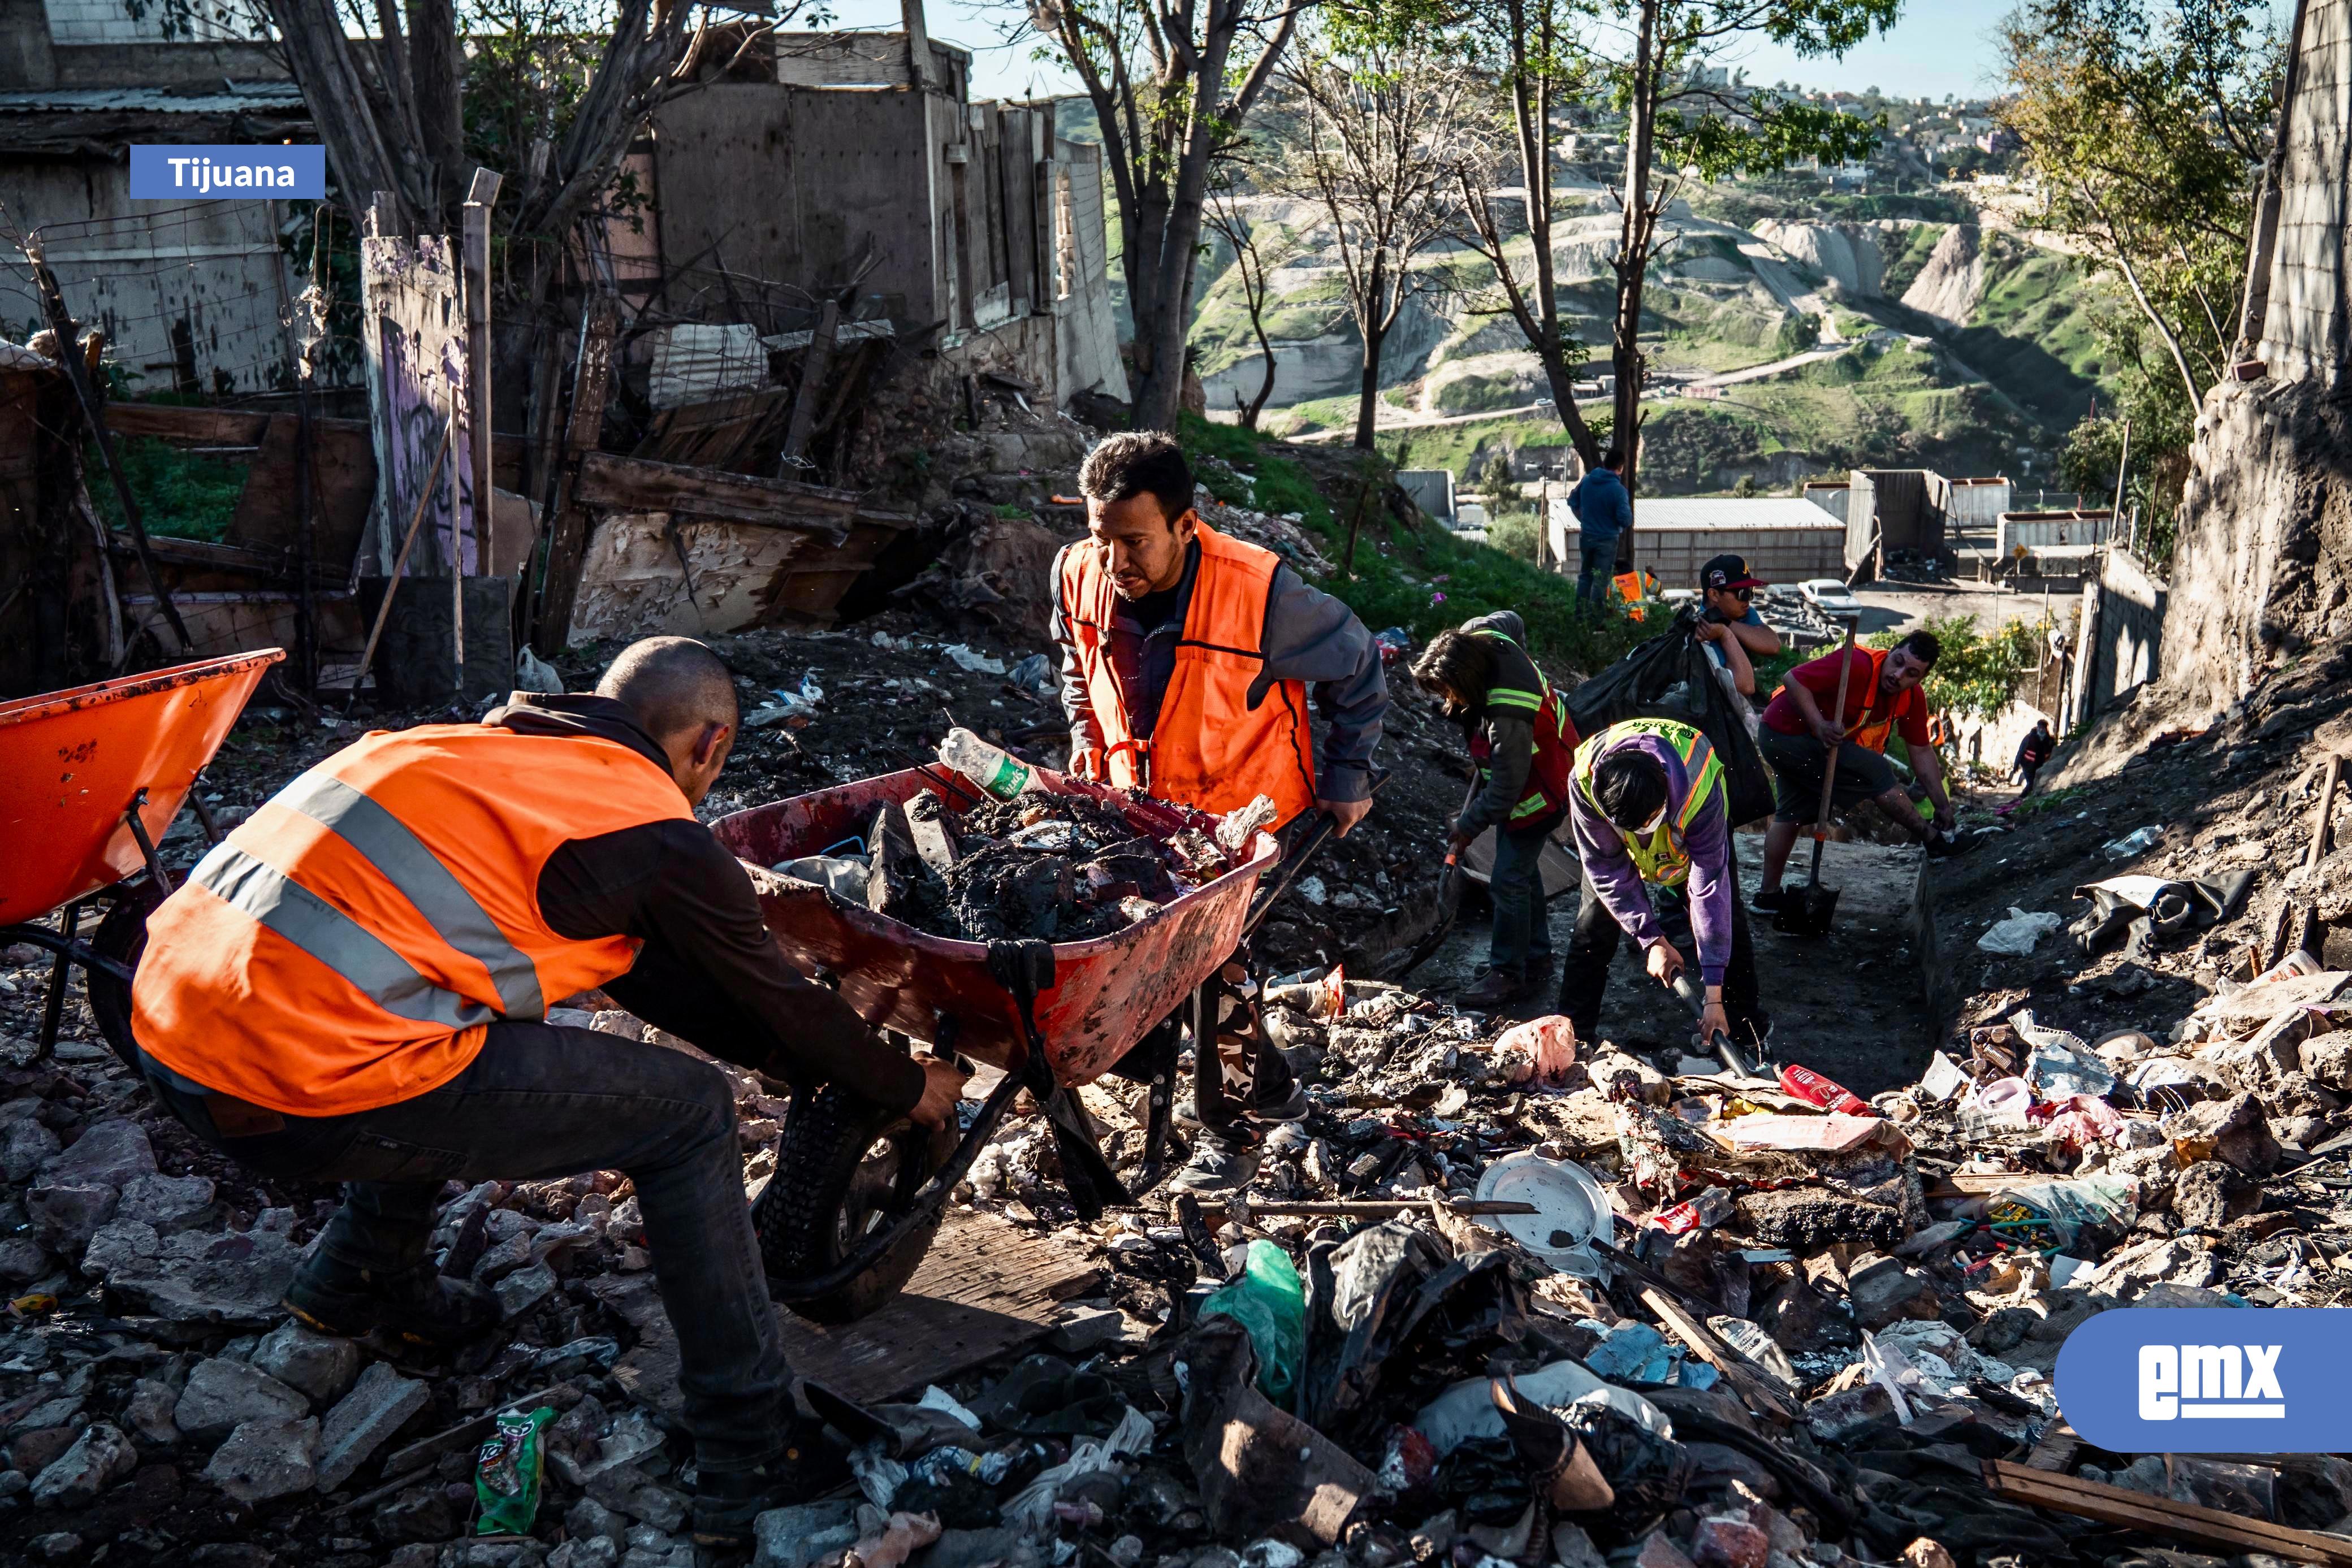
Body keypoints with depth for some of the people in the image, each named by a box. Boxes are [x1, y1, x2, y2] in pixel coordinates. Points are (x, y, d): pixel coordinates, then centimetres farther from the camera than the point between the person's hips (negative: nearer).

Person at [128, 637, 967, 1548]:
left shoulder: (498, 747, 23)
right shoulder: (658, 838, 0)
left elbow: (652, 974, 31)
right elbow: (779, 1001, 12)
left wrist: (813, 1064, 37)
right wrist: (905, 1087, 31)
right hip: (305, 1093, -9)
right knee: (688, 1115, 4)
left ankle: (362, 1280, 43)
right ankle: (751, 1459, 11)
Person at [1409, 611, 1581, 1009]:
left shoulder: (1508, 717, -41)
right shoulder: (1483, 636, -18)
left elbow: (1504, 791, -31)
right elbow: (1510, 619, 9)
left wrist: (1468, 827, -17)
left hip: (1538, 793, -10)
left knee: (1508, 880, -7)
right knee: (1522, 868, 20)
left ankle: (1508, 976, 6)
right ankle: (1536, 959, 34)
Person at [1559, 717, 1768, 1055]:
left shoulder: (1701, 791, -44)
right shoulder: (1584, 783, -41)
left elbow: (1709, 887, -39)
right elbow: (1609, 870, -25)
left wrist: (1714, 992, -37)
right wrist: (1651, 938, -28)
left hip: (1691, 823, -1)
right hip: (1612, 840, 1)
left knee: (1727, 923, -6)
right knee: (1594, 924, -8)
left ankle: (1750, 1037, 9)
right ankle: (1571, 1037, 3)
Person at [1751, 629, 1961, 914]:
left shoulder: (1912, 698, -4)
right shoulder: (1857, 664, -29)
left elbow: (1922, 752, 1)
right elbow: (1794, 681, -29)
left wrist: (1943, 806, 0)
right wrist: (1821, 727, -37)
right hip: (1790, 733, -10)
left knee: (1790, 815, 17)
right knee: (1877, 773, -12)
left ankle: (1768, 896, 27)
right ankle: (1933, 839, 2)